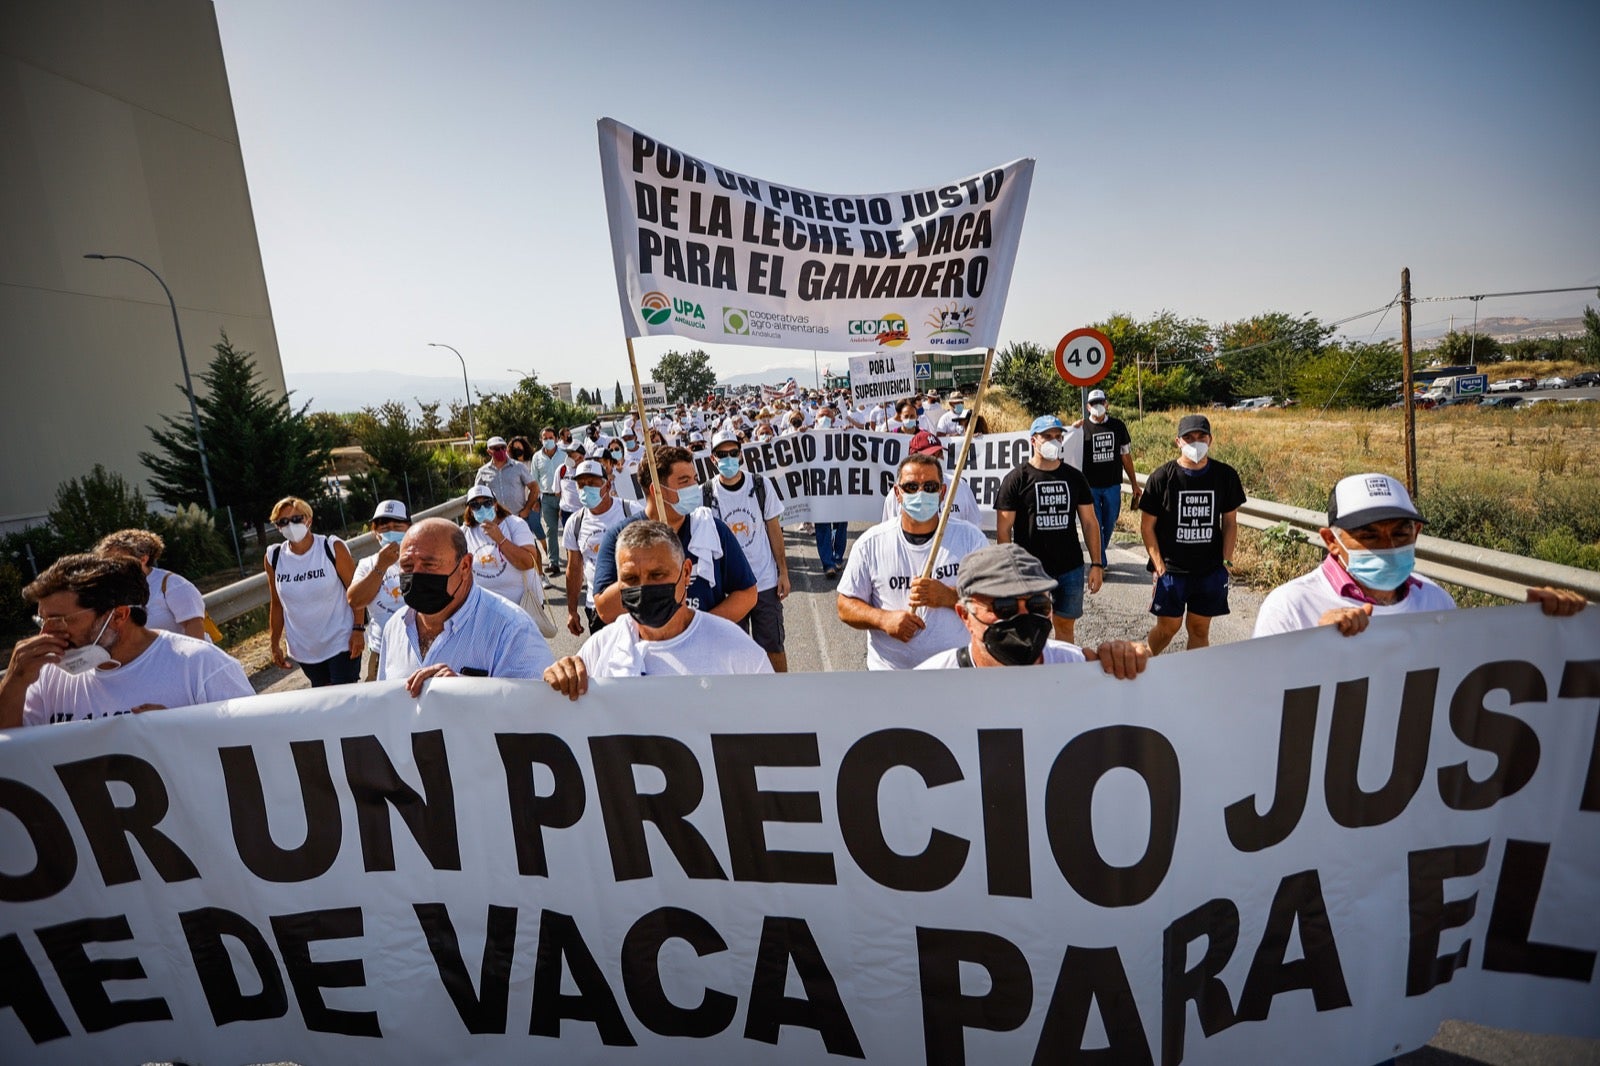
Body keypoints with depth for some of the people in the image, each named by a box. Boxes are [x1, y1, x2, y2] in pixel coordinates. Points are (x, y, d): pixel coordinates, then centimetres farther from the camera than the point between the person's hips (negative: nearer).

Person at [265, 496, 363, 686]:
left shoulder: (332, 548, -11)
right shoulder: (273, 558, -1)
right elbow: (276, 604, 9)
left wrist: (359, 629, -16)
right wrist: (275, 644, 10)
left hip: (341, 642, -3)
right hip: (304, 649, 4)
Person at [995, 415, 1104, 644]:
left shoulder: (1074, 477, 8)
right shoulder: (1016, 479, -5)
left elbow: (1090, 522, 10)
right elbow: (1003, 530, -6)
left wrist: (1096, 564, 4)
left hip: (1071, 568, 4)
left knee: (1066, 626, 13)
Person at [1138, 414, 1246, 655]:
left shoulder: (1225, 475, -1)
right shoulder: (1161, 477, -9)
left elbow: (1230, 521, 7)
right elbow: (1147, 526, -4)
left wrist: (1227, 561, 0)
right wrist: (1159, 566, -9)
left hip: (1211, 571, 2)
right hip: (1171, 570, -2)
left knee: (1200, 629, 11)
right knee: (1168, 627, 7)